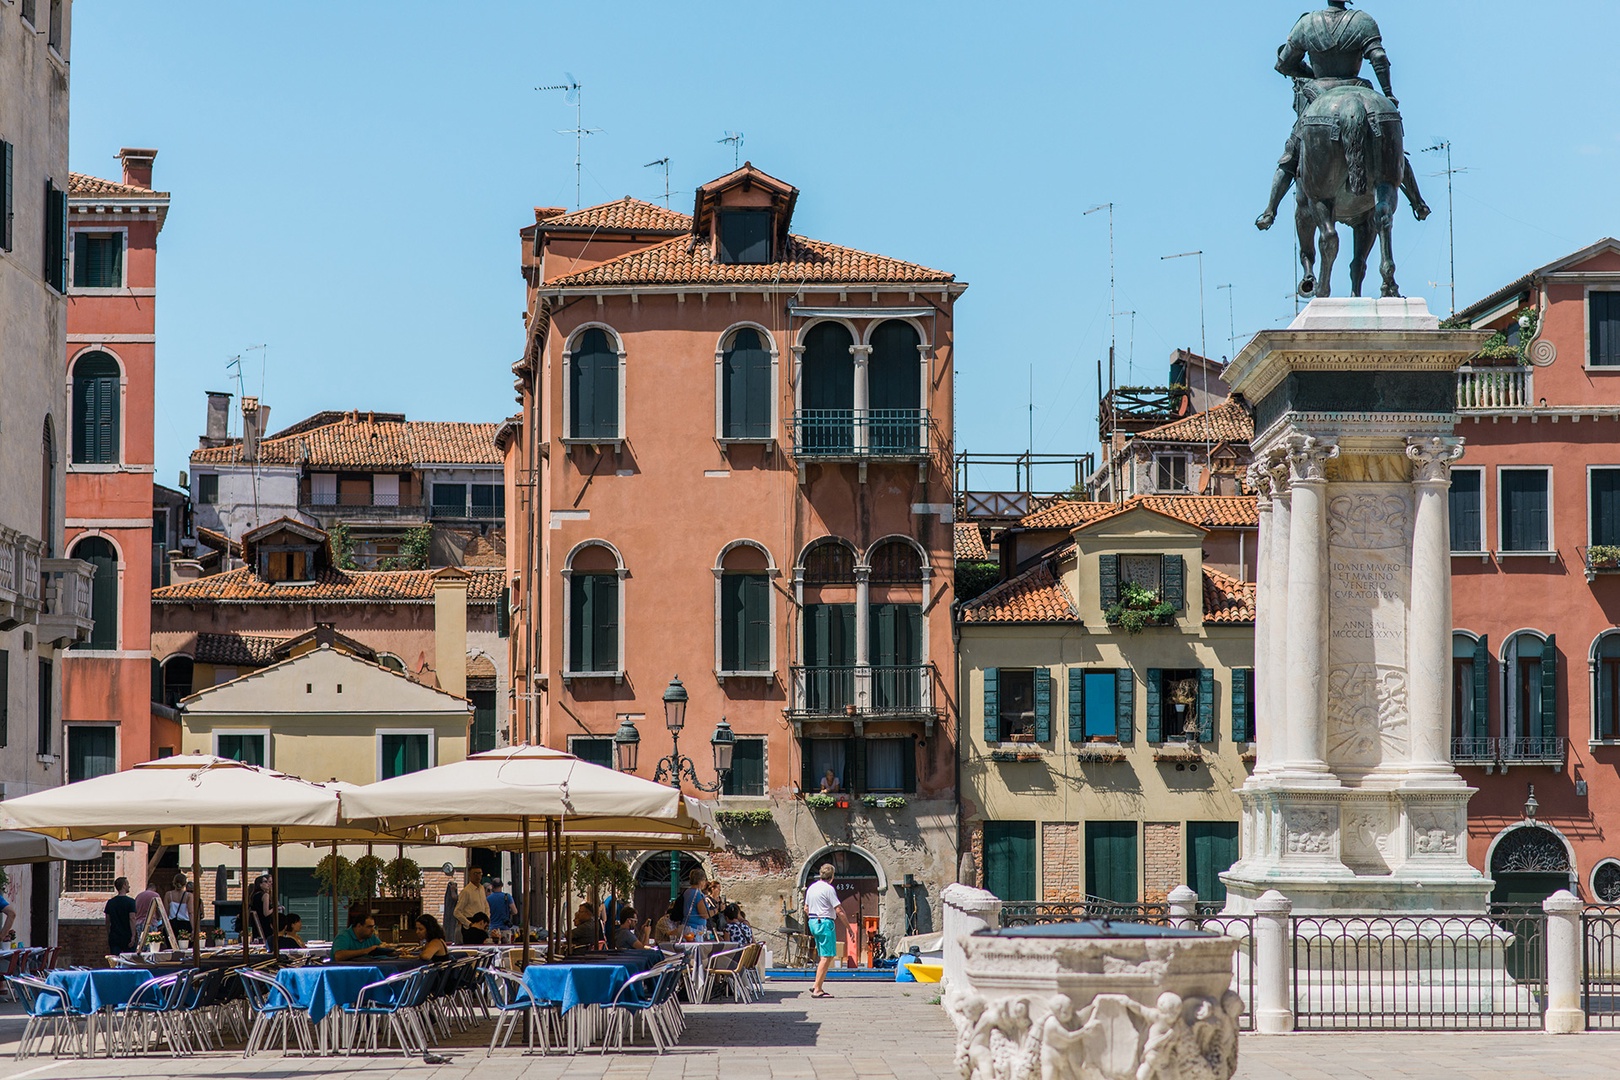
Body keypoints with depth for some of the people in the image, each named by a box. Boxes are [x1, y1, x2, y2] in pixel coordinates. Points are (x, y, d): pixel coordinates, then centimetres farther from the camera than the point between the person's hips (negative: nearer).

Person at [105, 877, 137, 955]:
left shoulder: (110, 902, 6)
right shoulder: (130, 902, -8)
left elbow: (108, 921, 10)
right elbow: (132, 919, -15)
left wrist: (108, 936, 18)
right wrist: (133, 936, -16)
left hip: (114, 937, 4)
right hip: (127, 937, -4)